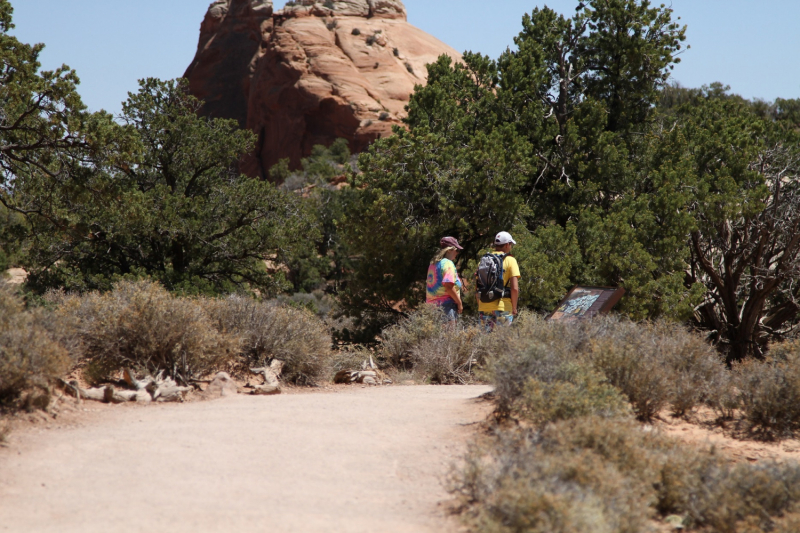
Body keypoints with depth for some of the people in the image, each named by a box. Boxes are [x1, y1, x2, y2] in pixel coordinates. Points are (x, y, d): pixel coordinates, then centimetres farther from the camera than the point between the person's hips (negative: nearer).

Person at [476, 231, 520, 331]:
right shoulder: (510, 261, -2)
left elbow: (477, 286, 13)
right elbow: (514, 288, -10)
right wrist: (514, 308, 0)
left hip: (484, 308, 4)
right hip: (502, 307, -4)